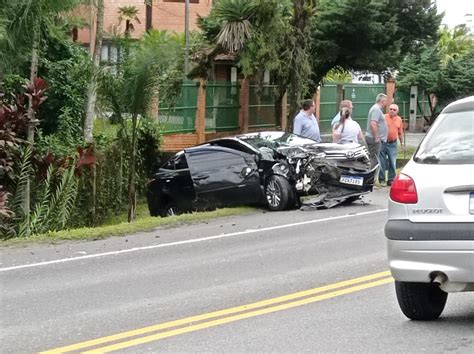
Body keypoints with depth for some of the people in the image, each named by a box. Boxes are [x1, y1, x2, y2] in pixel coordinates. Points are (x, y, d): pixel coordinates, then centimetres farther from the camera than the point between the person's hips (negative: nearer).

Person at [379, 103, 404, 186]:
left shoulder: (399, 119, 9)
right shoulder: (384, 117, -3)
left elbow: (400, 133, 16)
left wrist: (402, 143, 16)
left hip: (393, 144, 3)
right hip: (383, 142, -3)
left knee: (393, 163, 2)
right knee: (382, 162, 2)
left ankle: (391, 180, 9)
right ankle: (381, 179, 9)